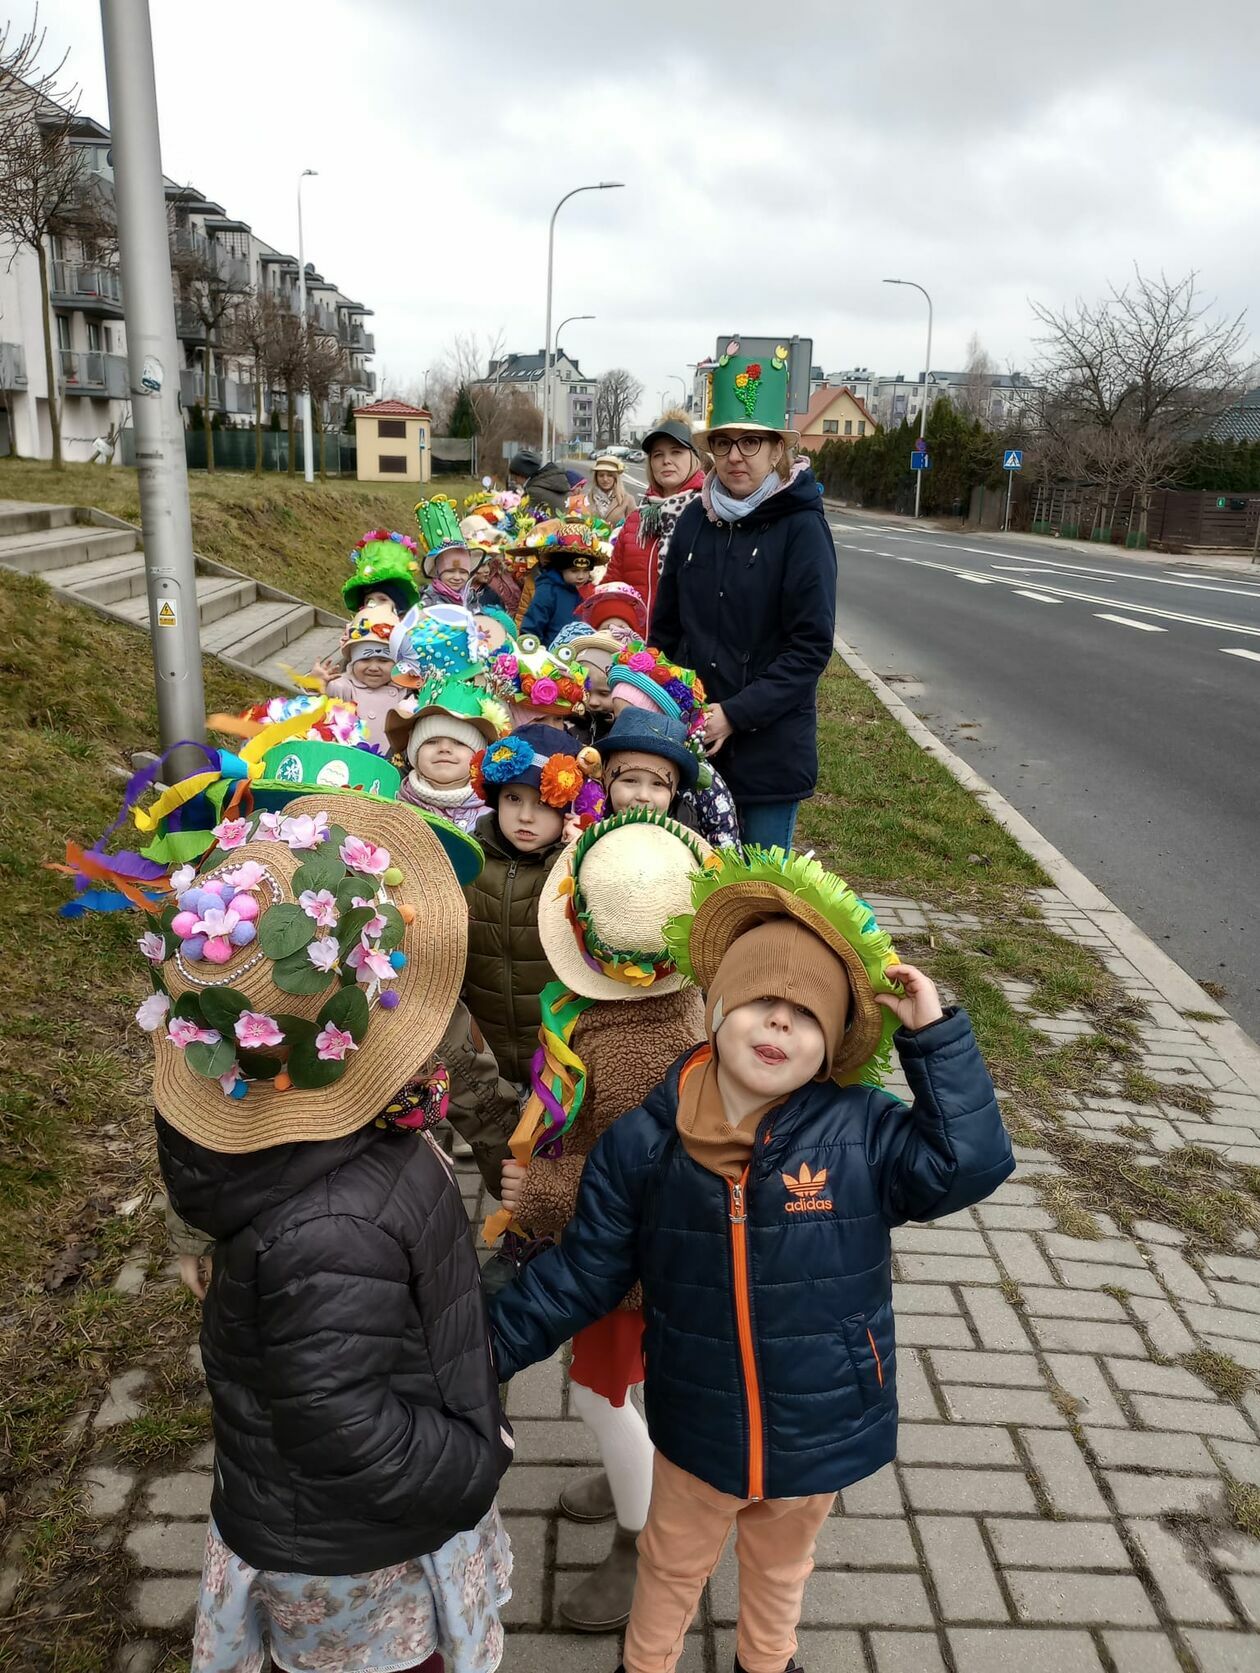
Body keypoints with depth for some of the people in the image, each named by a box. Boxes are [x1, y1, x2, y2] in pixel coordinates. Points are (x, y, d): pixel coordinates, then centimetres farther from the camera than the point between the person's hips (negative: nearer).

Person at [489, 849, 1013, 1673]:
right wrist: (486, 1348, -9)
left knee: (781, 1566, 32)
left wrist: (936, 1036, -30)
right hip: (700, 1427, -1)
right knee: (673, 1567, 28)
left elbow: (970, 1164, -29)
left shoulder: (860, 1132, -18)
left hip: (822, 1426, 1)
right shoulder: (644, 1142, -18)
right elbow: (580, 1274, -8)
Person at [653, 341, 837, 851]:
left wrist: (736, 714, -19)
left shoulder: (801, 526, -9)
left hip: (769, 744, -4)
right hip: (693, 739, 4)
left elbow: (811, 646, -13)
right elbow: (666, 626, 12)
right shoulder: (695, 519, 5)